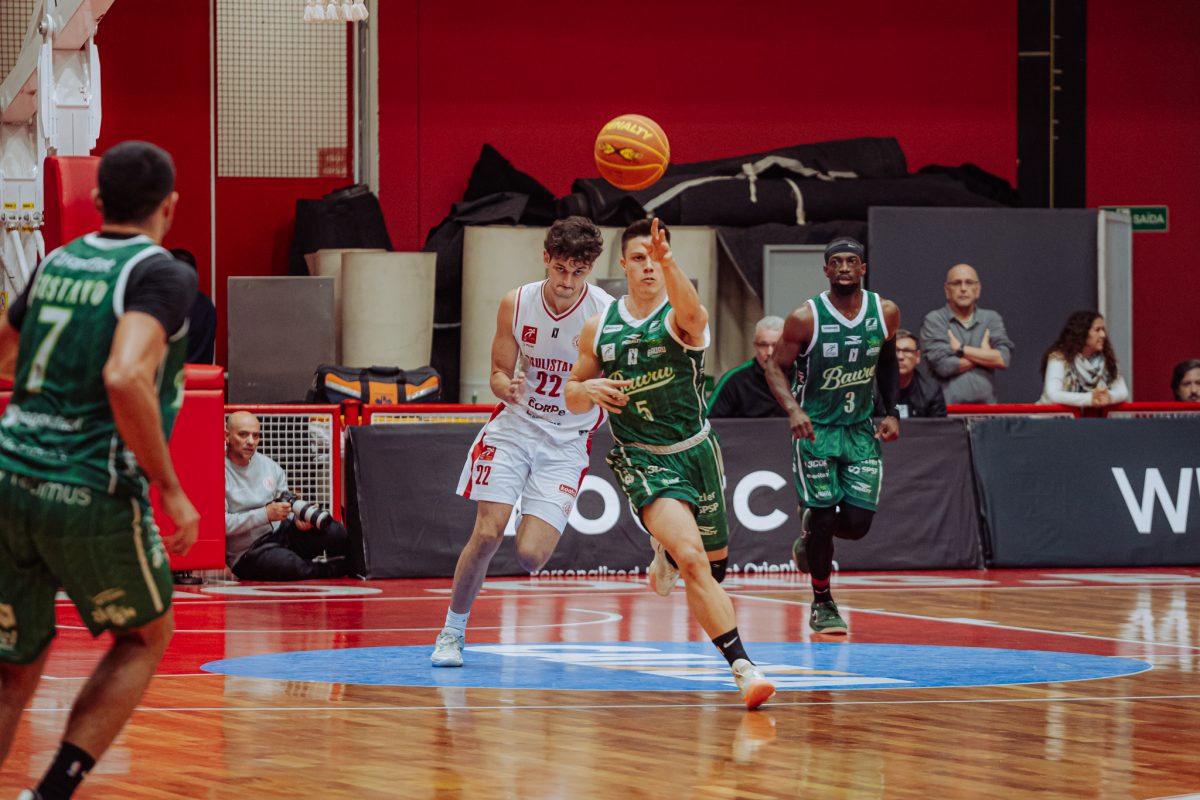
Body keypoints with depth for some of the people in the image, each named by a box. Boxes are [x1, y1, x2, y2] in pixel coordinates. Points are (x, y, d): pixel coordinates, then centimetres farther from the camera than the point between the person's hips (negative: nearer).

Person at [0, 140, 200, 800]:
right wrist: (171, 491, -18)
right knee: (145, 636, 20)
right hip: (93, 497, -5)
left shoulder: (55, 264, 13)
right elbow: (124, 377, -25)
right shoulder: (163, 274, -8)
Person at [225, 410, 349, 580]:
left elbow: (287, 509, 15)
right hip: (248, 552, -5)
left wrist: (298, 518, -10)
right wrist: (266, 514, -22)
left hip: (281, 533, 5)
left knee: (336, 532, -19)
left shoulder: (270, 466, 9)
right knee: (288, 565, -36)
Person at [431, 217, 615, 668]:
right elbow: (499, 374, 2)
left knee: (530, 556, -13)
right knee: (486, 534, -12)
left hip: (567, 441, -1)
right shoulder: (516, 304, -6)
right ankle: (453, 630, 7)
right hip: (514, 426, 2)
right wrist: (507, 388, -20)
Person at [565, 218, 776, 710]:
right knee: (692, 558, -22)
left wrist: (669, 261, -55)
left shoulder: (681, 318, -10)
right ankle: (742, 666, -22)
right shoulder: (599, 328, 1)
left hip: (695, 452, 1)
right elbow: (573, 398, 11)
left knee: (715, 560, 17)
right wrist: (589, 389, -14)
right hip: (642, 460, -1)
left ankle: (666, 552, 52)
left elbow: (691, 313, -38)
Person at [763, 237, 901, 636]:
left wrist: (892, 412, 6)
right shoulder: (805, 318, -14)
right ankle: (822, 604, 12)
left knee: (857, 523, -5)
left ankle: (810, 532, 32)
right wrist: (793, 408, -24)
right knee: (823, 513, -7)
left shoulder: (885, 313, -3)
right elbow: (775, 367, -7)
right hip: (816, 428, -3)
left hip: (861, 429, 3)